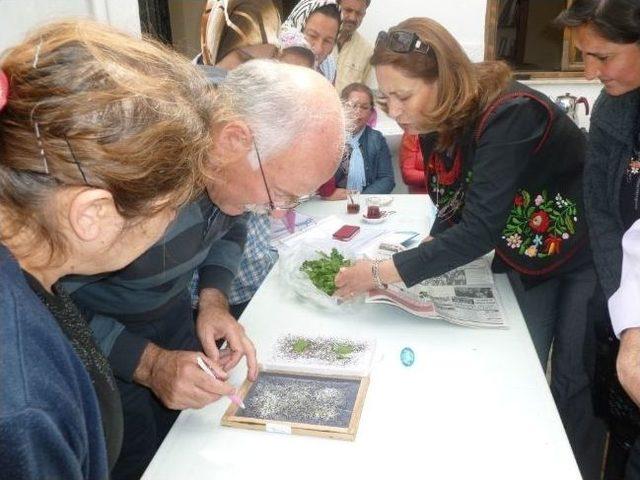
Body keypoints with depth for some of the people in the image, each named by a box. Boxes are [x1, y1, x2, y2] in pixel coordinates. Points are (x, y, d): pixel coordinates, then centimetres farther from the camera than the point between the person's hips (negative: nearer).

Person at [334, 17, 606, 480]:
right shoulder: (439, 123, -8)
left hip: (584, 255, -6)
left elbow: (479, 229, -38)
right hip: (523, 260, 6)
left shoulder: (511, 115, -33)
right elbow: (455, 206, 0)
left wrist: (383, 272, -36)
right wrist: (428, 249, -20)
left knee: (575, 386, 4)